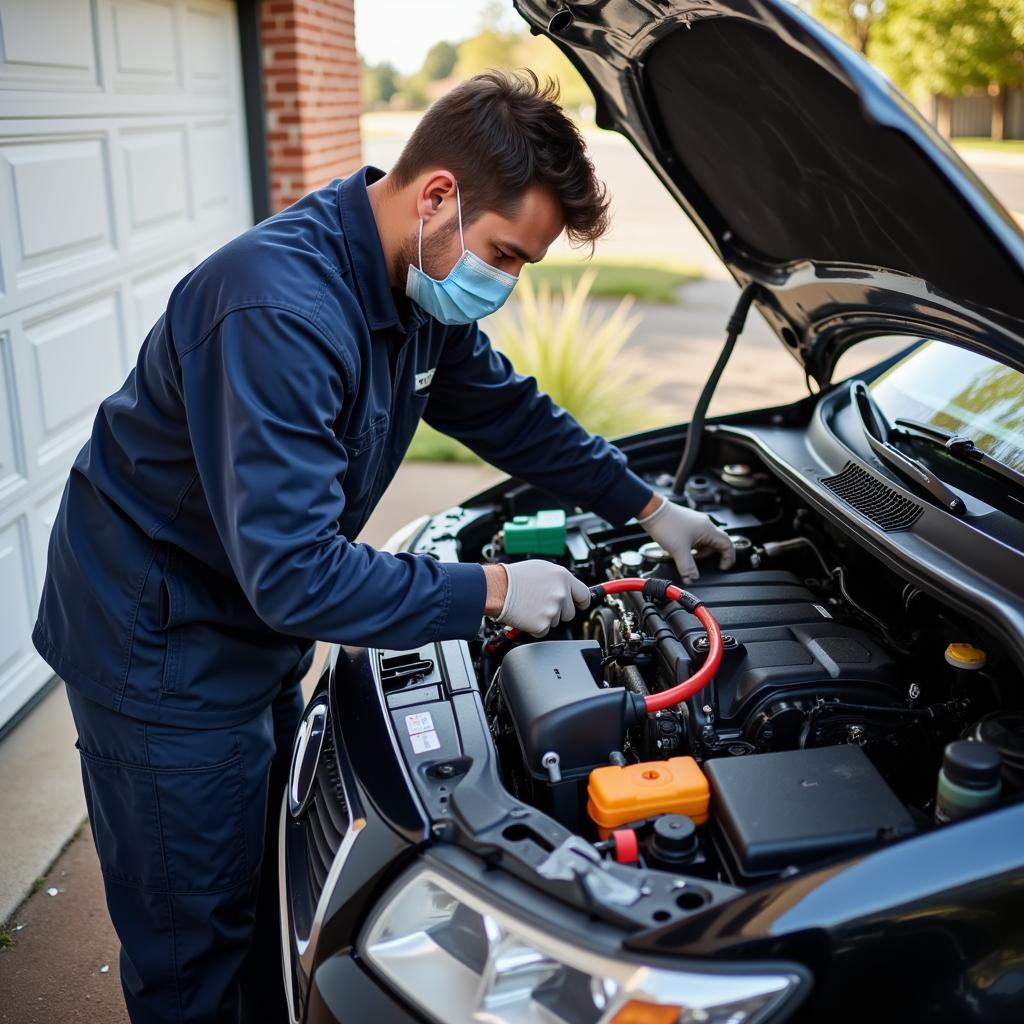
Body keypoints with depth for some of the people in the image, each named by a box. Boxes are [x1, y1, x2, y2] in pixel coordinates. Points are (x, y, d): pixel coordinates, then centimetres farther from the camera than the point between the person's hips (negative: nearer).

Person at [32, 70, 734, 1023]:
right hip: (162, 647, -8)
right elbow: (293, 573, -35)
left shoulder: (421, 284, -4)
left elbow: (507, 410, 12)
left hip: (257, 626, 9)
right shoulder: (282, 310, -34)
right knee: (196, 943, 9)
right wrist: (491, 591, -25)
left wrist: (646, 505, 11)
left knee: (270, 891, 23)